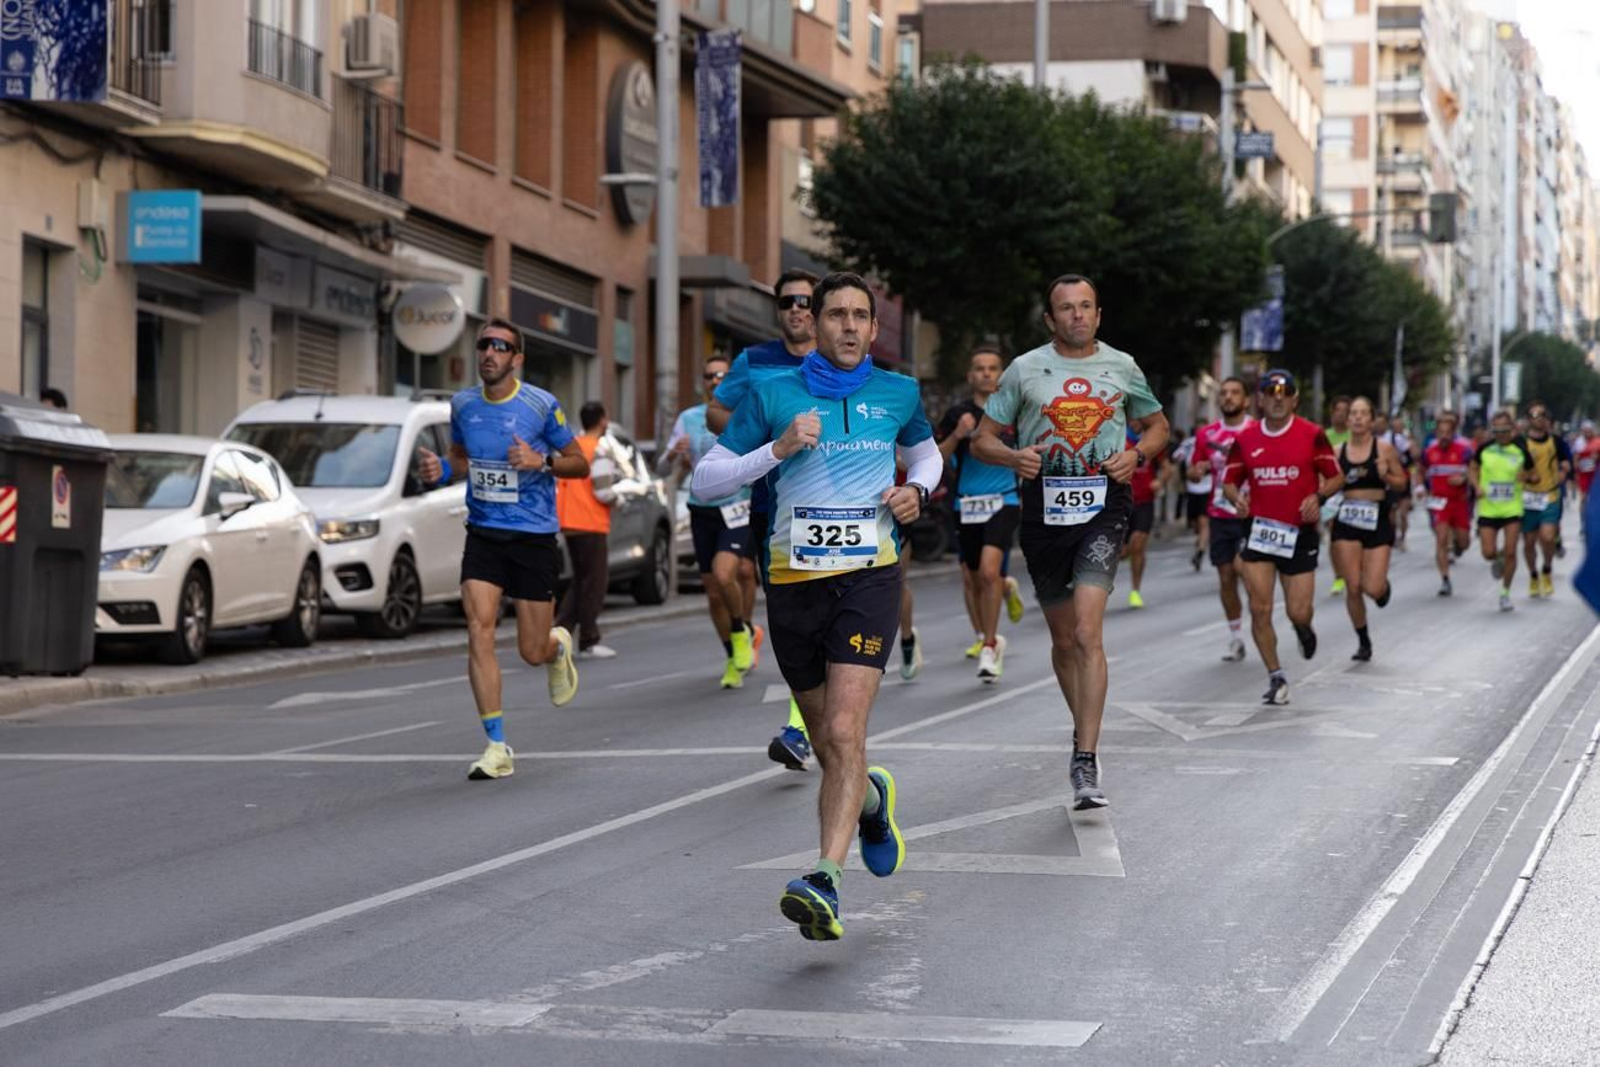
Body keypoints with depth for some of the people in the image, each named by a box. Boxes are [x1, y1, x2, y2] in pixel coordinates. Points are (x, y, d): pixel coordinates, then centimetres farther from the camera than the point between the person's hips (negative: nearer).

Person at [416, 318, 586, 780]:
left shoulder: (541, 405, -8)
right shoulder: (463, 404, 3)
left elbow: (580, 463, -1)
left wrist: (542, 462, -20)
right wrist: (440, 469, -1)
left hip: (534, 537, -3)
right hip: (483, 534, 3)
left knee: (533, 651, 2)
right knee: (479, 629, -16)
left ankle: (559, 647, 43)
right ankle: (497, 747, -11)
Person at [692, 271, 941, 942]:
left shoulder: (898, 394, 7)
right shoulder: (772, 395, 2)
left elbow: (927, 454, 27)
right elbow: (705, 481, 2)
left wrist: (916, 490, 4)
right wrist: (777, 449, -13)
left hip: (869, 577, -2)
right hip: (793, 580, 2)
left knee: (844, 732, -18)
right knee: (827, 745, 11)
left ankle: (825, 884, -25)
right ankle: (871, 798, 45)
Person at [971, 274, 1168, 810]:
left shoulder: (1122, 367, 8)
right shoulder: (1025, 369, 5)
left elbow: (1158, 425, 21)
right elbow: (982, 439, 8)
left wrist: (1136, 454, 0)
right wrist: (1012, 455, -14)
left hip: (1104, 503, -2)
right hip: (1044, 505, 2)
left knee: (1087, 630, -17)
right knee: (1063, 638, 11)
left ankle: (1086, 763, -20)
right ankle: (1084, 729, 35)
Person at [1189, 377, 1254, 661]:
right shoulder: (1207, 435, 7)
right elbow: (1193, 471, 17)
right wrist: (1198, 470, -5)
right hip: (1220, 517, 4)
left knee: (1242, 565, -21)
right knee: (1226, 579, 5)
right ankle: (1235, 640, 15)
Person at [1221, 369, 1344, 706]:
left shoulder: (1312, 435, -3)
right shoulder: (1245, 439, 3)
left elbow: (1336, 476, 3)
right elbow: (1230, 480, 12)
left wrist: (1318, 496, -16)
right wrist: (1236, 498, -10)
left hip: (1299, 532, -2)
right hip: (1259, 530, 2)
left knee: (1298, 612, -1)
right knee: (1259, 610, -6)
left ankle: (1304, 629, 38)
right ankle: (1275, 678, 8)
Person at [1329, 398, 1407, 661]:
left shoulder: (1384, 449, -2)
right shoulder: (1338, 452, 3)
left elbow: (1402, 481, 6)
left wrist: (1386, 476, -15)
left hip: (1378, 521, -2)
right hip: (1347, 522, 2)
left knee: (1372, 589, -9)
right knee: (1353, 588, -3)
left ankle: (1384, 586, 30)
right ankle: (1363, 641, 15)